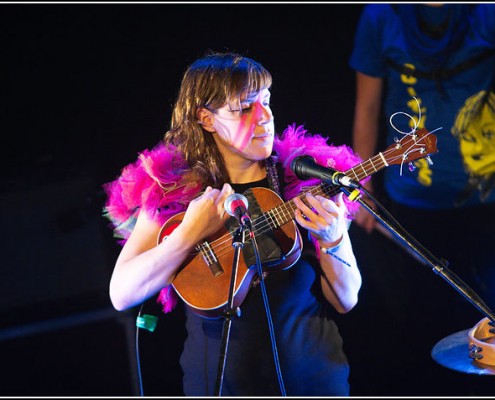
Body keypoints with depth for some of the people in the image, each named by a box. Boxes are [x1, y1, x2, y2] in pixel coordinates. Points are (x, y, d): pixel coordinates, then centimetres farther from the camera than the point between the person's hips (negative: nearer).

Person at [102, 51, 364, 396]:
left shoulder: (308, 184, -5)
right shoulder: (170, 192, -7)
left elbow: (346, 301, -6)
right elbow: (122, 295, -16)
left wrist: (332, 240, -22)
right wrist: (190, 234, -24)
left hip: (314, 377, 1)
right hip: (219, 382, 0)